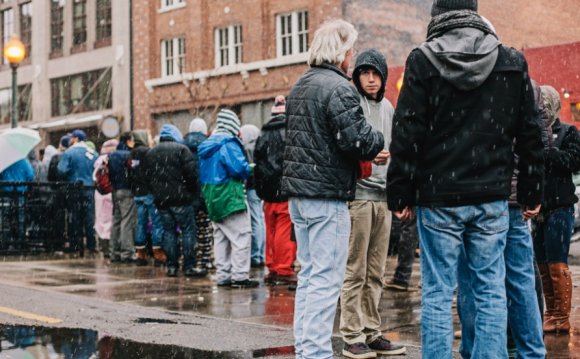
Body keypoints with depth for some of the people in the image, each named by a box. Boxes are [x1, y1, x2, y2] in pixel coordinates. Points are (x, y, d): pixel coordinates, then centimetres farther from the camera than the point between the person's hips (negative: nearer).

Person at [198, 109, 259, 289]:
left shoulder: (206, 146, 13)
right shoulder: (229, 144, -15)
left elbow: (203, 173, 16)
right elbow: (239, 168, -25)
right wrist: (248, 170, -2)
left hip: (212, 199, 9)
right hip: (229, 196, -9)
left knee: (221, 237, 15)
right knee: (241, 235, -5)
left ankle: (223, 275, 19)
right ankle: (239, 276, -7)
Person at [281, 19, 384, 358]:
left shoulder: (300, 86, 15)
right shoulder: (338, 88, -14)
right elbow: (357, 140, -21)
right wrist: (379, 140, 1)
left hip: (299, 191, 9)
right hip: (327, 195, -9)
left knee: (309, 273, 15)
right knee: (327, 278, -5)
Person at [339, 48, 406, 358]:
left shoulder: (387, 107, 17)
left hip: (383, 196, 7)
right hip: (358, 194, -7)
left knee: (375, 273, 10)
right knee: (355, 272, -4)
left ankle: (372, 333, 17)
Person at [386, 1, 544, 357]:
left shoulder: (423, 61, -3)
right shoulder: (512, 62, 5)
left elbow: (407, 136, -6)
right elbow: (530, 135, 7)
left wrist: (400, 195, 0)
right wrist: (532, 193, 14)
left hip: (438, 197, -2)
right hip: (492, 197, 2)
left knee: (438, 293, 2)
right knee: (491, 291, 7)